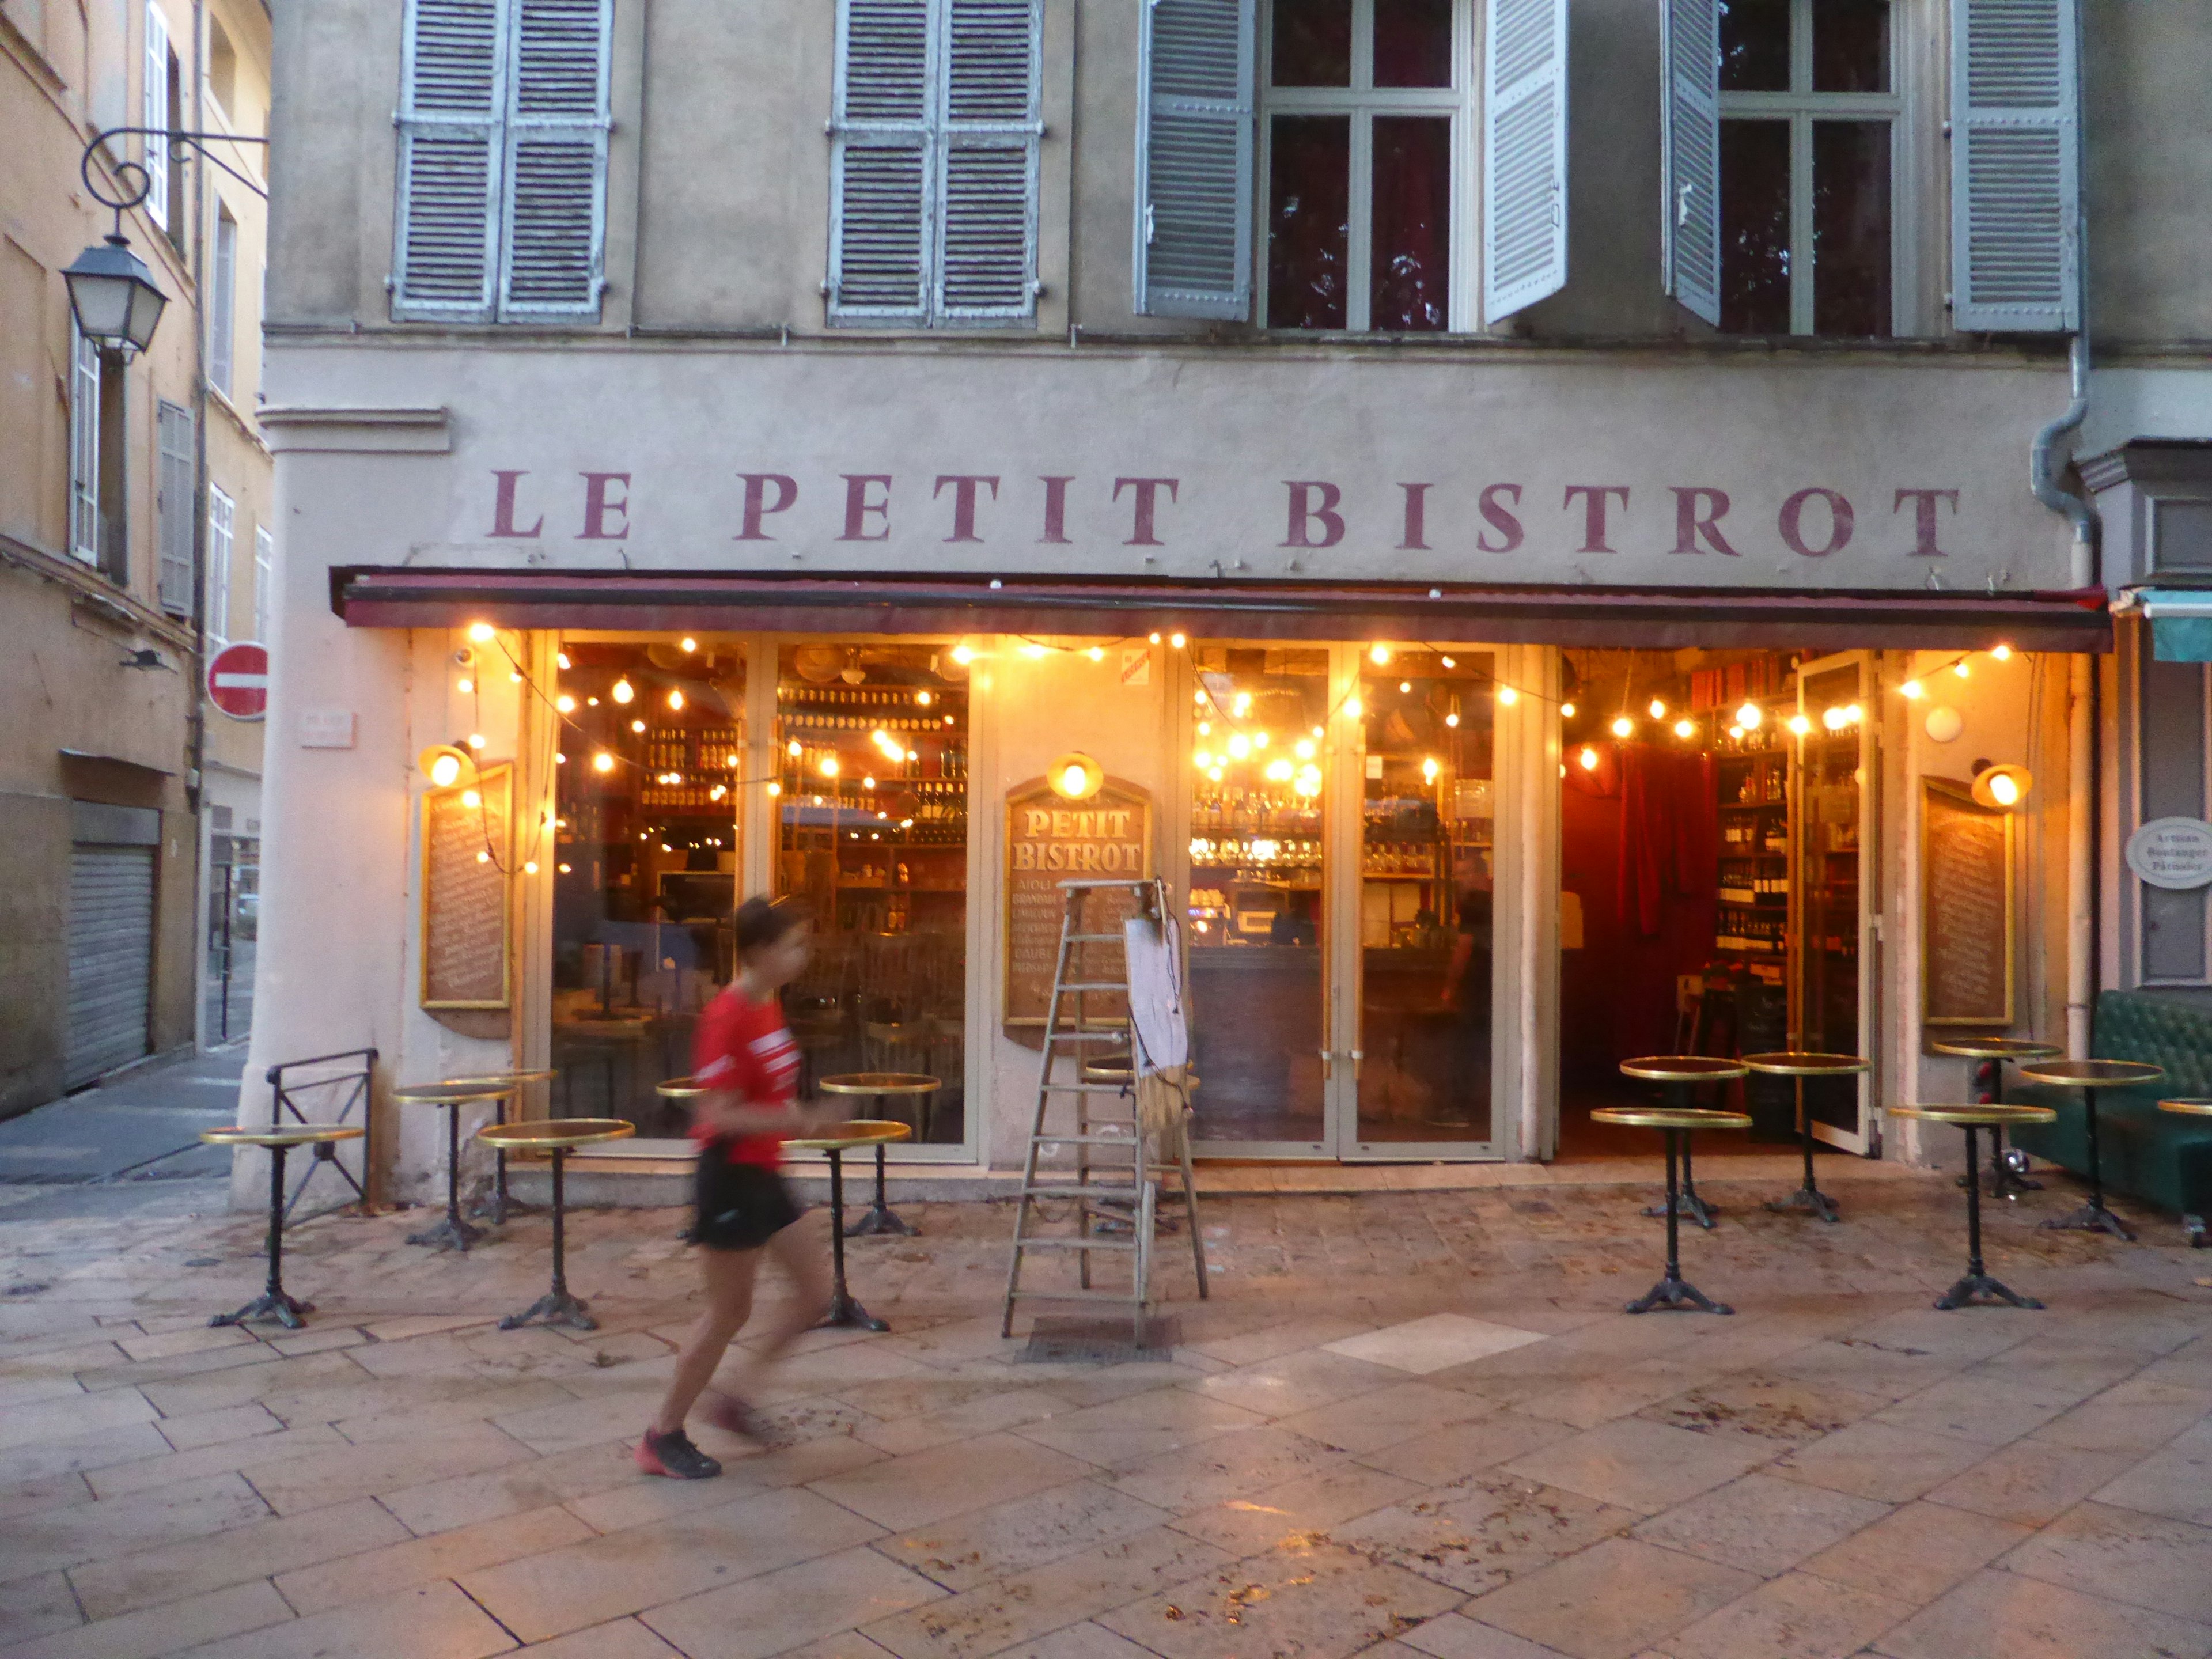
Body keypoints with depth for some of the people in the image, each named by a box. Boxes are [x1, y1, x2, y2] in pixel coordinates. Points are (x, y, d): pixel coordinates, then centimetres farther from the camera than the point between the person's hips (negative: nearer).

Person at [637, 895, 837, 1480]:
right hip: (731, 1174, -9)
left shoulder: (770, 1007, 7)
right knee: (729, 1312, 3)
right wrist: (795, 1121, -28)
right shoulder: (728, 1017, -21)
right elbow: (721, 1115, -24)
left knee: (816, 1291, 11)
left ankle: (735, 1399, 25)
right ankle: (663, 1436, 20)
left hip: (762, 1174, 9)